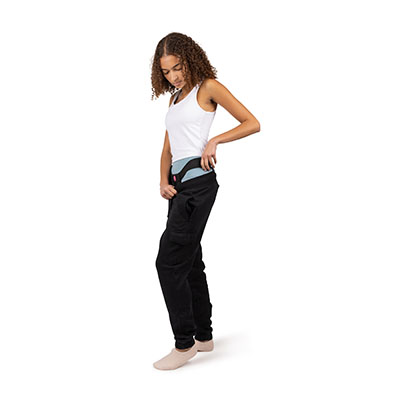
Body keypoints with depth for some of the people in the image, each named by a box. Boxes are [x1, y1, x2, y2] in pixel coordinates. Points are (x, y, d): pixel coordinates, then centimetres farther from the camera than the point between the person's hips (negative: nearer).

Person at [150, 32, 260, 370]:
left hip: (198, 180, -8)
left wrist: (215, 140, -14)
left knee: (169, 260, -13)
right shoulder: (175, 98, 22)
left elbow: (252, 123, -4)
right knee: (190, 260, 12)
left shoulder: (208, 87, 0)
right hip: (178, 183, 9)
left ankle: (184, 343, -3)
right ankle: (204, 336, 22)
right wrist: (164, 181, 3)